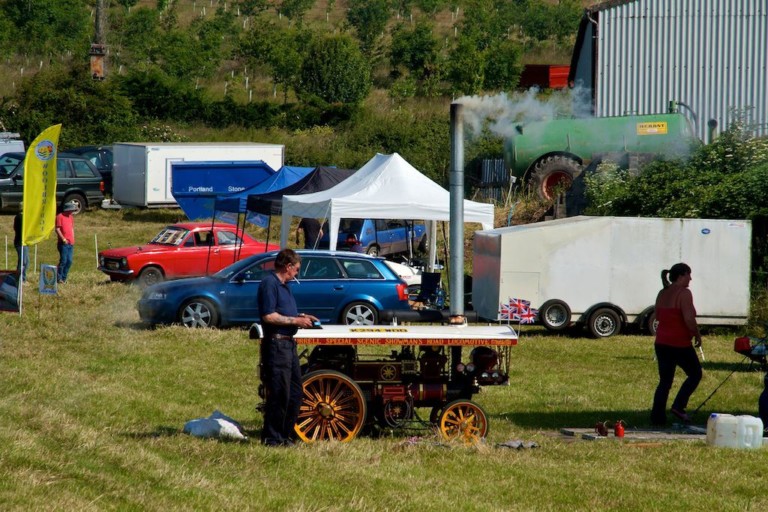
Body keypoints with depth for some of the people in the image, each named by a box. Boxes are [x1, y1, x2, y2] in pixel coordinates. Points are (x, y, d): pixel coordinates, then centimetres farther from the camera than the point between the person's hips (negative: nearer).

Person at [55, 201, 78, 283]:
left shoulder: (71, 217, 18)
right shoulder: (60, 217, -6)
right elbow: (57, 229, -10)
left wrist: (72, 240, 15)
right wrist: (63, 239, -16)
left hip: (71, 243, 7)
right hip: (64, 243, -7)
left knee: (69, 261, 5)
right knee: (63, 261, -9)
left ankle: (64, 278, 12)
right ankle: (59, 278, -3)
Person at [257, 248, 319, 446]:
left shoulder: (283, 285, 19)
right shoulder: (269, 283, -12)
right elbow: (269, 316, -20)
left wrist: (302, 317, 14)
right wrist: (296, 321, -15)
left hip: (288, 344, 11)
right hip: (276, 344, -11)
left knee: (295, 392, 13)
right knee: (279, 394, -8)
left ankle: (285, 435, 20)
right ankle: (272, 437, -1)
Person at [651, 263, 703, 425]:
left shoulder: (662, 294, 11)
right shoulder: (684, 293, -14)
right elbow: (689, 319, -21)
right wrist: (697, 336, -7)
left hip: (661, 343, 7)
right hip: (680, 344, -7)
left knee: (665, 381, 12)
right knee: (695, 374, 10)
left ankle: (657, 416, 7)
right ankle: (678, 406, -1)